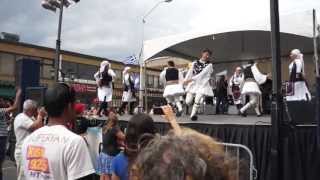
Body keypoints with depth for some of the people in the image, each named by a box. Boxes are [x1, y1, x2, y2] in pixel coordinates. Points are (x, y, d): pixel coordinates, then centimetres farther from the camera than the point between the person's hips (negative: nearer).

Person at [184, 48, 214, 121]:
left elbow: (202, 74, -13)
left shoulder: (209, 65, -1)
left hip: (202, 84, -2)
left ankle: (193, 115, 2)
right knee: (188, 102, -2)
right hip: (193, 84, 3)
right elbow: (190, 72, 4)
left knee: (197, 101, -16)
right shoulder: (195, 63, 9)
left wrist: (192, 79, -22)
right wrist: (186, 80, -12)